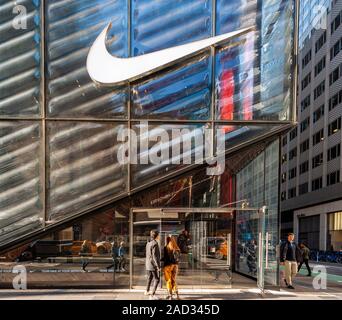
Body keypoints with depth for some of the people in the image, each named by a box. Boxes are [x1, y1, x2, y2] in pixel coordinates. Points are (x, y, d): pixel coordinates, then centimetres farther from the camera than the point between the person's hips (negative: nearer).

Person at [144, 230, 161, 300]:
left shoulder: (148, 243, 7)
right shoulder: (155, 244, -19)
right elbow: (154, 256, -22)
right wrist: (158, 266, -19)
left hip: (148, 265, 9)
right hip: (154, 265, -8)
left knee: (149, 278, 25)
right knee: (157, 280, 0)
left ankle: (147, 291, 40)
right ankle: (152, 295, -3)